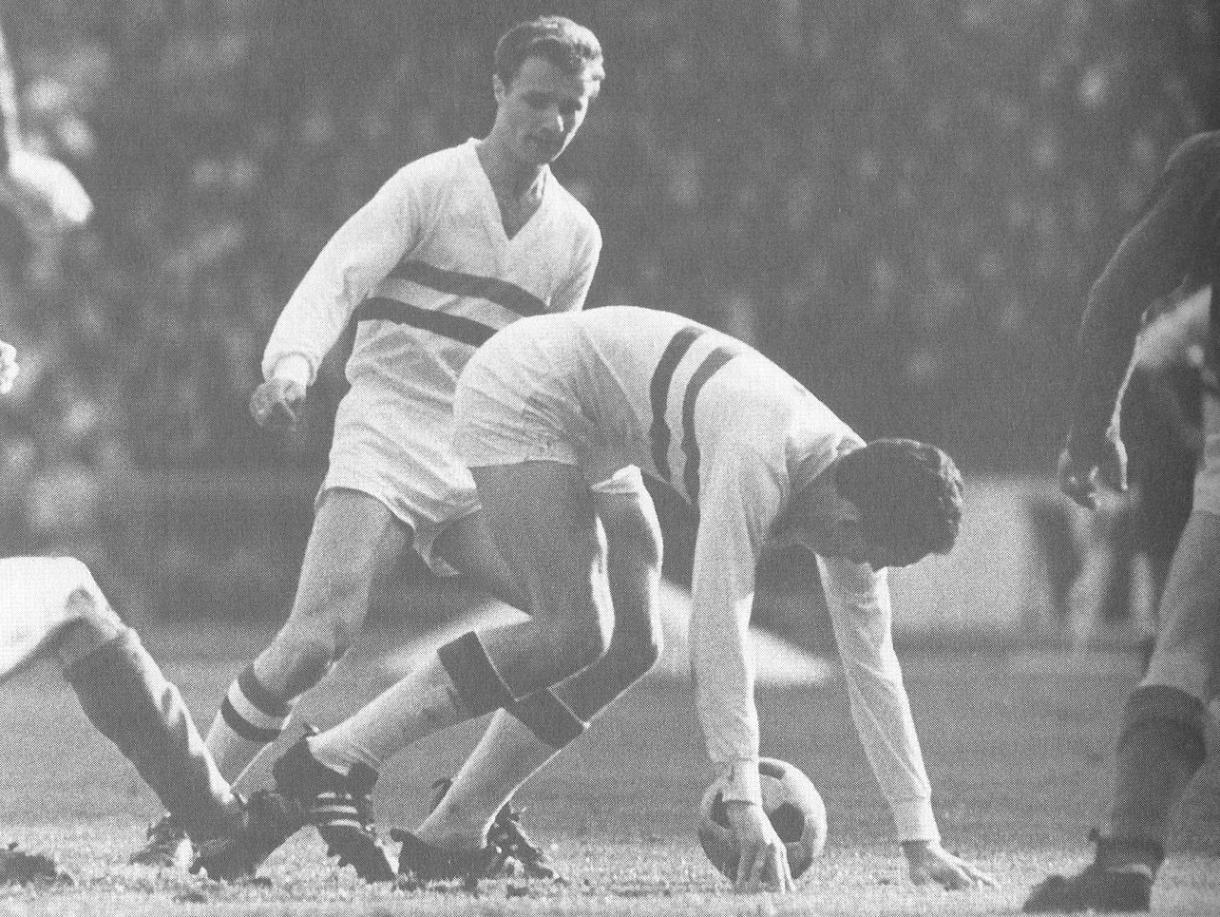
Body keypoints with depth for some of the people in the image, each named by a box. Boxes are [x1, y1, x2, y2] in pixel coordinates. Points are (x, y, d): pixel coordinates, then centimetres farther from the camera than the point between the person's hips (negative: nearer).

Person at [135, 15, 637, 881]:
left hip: (485, 463, 5)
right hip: (388, 430, -5)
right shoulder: (431, 186, -3)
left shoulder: (575, 233, 14)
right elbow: (335, 281, -14)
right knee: (318, 638, -24)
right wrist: (291, 364, -33)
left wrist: (618, 479, 20)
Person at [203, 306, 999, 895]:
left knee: (626, 647, 2)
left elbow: (872, 663, -1)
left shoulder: (849, 487, -6)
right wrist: (746, 806, -37)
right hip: (521, 391, -9)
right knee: (572, 633, -21)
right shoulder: (760, 459, -32)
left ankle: (450, 835, 3)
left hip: (578, 434, 9)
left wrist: (921, 842, -3)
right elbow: (720, 624, -35)